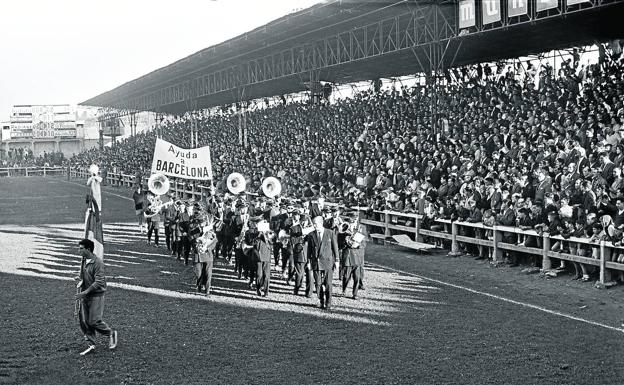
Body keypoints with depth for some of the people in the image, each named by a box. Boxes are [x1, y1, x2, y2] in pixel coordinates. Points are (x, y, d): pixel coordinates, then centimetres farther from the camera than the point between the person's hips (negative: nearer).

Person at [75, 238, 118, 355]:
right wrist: (81, 282, 1)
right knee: (84, 321, 4)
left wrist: (84, 293, -22)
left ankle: (111, 333, 18)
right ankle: (91, 344, 13)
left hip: (96, 295, -8)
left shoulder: (97, 262, -18)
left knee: (94, 321, -6)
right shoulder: (83, 261, 7)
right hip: (85, 295, 8)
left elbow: (98, 282, -21)